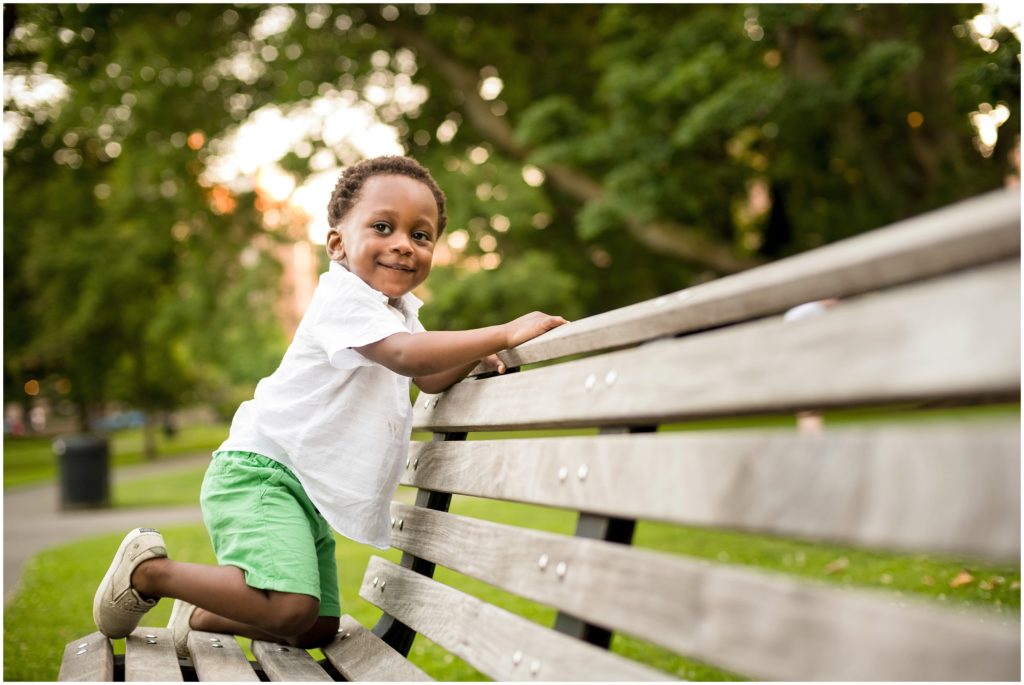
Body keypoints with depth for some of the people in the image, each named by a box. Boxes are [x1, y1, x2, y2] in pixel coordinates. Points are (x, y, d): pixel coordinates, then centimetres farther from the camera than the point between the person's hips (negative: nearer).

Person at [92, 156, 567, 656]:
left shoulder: (400, 312, 13)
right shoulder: (343, 297, -17)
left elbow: (430, 378, 24)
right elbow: (406, 355, -32)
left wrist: (474, 357, 2)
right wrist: (503, 334, -32)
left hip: (311, 492, 10)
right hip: (259, 469, -9)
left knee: (317, 630, 12)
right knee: (289, 609, -27)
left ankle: (199, 617, 31)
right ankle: (151, 569, -6)